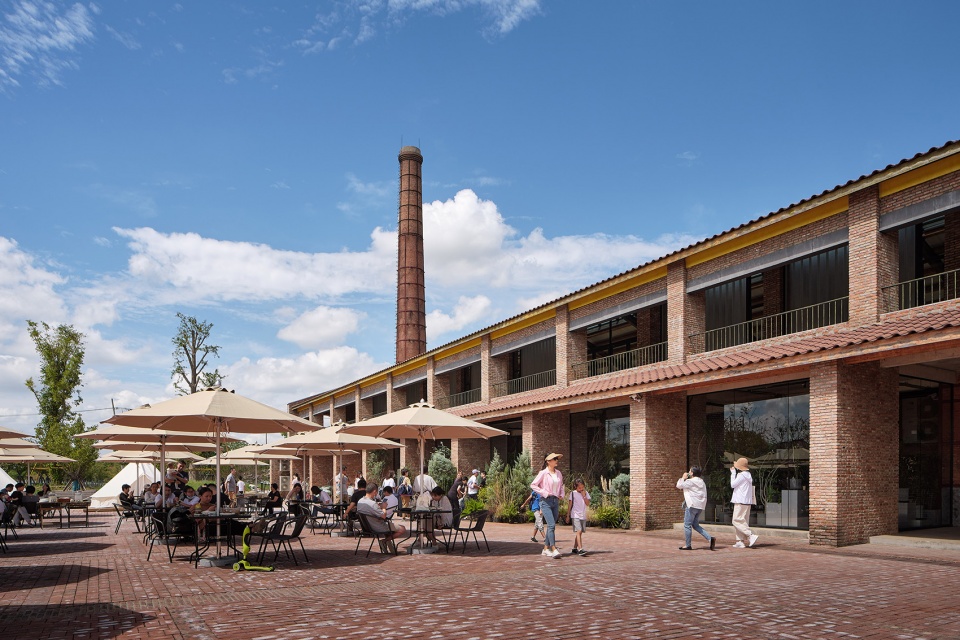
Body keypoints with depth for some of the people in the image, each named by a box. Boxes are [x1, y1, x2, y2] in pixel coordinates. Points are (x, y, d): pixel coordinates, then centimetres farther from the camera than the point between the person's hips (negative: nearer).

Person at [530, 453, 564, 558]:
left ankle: (546, 549, 18)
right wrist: (545, 493, -12)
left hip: (555, 501, 6)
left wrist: (561, 495, 9)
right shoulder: (543, 473, -7)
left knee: (551, 526, 8)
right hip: (546, 501, -6)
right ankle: (554, 549, -18)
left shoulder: (558, 473, 10)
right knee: (551, 525, -16)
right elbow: (533, 485, -6)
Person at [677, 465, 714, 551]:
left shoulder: (691, 481, -11)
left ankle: (687, 545, 2)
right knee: (695, 525, 15)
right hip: (700, 506, 9)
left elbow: (679, 485, -8)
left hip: (693, 505, -9)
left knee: (687, 525, -1)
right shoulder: (701, 481, 17)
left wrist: (683, 478, 6)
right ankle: (710, 538, 0)